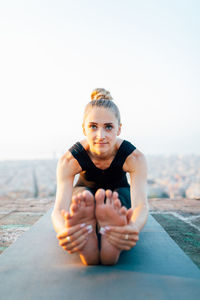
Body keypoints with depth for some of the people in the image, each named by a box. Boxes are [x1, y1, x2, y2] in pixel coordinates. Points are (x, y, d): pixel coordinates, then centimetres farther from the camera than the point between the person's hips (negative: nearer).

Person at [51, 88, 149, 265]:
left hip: (120, 195, 0)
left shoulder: (134, 157, -29)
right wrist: (64, 231, -68)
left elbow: (141, 203, -43)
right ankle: (87, 246, -57)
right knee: (82, 194, -33)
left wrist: (134, 227, -69)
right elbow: (60, 208, -42)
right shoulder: (70, 160, -30)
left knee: (123, 195, -33)